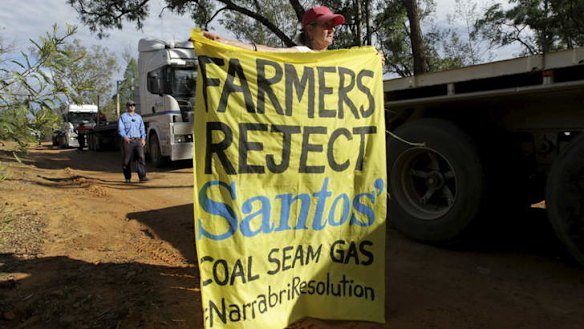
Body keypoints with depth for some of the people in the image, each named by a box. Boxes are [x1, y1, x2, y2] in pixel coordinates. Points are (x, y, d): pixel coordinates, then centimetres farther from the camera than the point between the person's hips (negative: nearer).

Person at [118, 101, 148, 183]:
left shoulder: (138, 117, 20)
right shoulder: (123, 117, 8)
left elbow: (142, 128, 16)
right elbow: (120, 129, -3)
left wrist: (143, 138, 1)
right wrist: (125, 137, -21)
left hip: (138, 140, 3)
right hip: (127, 141, -2)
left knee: (141, 157, -13)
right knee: (127, 160, 1)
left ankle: (142, 176, -18)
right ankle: (128, 178, 14)